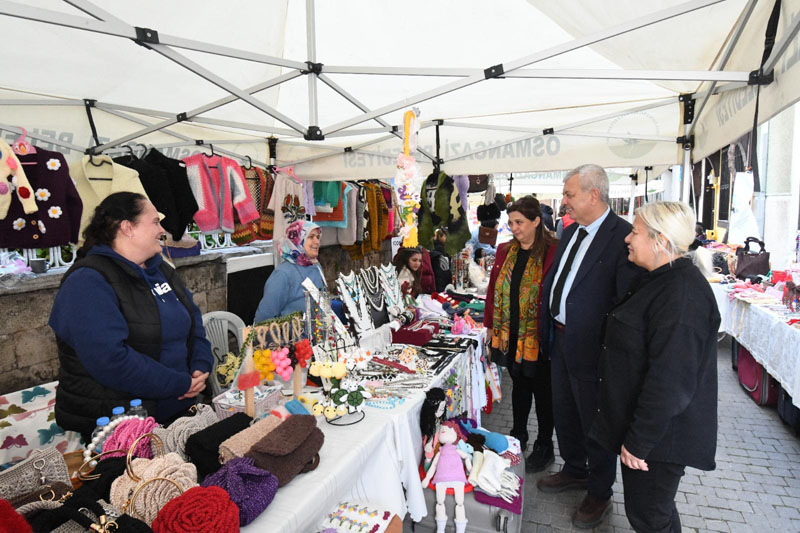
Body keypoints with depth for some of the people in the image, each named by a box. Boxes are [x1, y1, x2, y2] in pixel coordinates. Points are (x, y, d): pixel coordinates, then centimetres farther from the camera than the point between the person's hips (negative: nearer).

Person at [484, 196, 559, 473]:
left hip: (536, 335, -5)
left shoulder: (552, 252, -13)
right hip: (509, 333, 5)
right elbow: (493, 289, 9)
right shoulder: (505, 251, 6)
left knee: (542, 391, 11)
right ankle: (519, 436, 39)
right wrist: (490, 325, 8)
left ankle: (544, 446, 30)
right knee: (519, 385, 21)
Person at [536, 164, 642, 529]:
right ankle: (574, 471, 47)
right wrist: (548, 327, 13)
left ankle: (600, 493, 34)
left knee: (595, 421, 11)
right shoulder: (570, 233, 9)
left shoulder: (622, 236, -19)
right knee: (563, 412, 23)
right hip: (560, 339, 8)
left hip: (591, 347, -8)